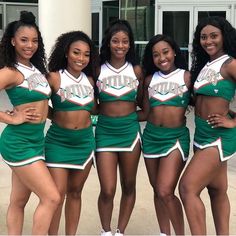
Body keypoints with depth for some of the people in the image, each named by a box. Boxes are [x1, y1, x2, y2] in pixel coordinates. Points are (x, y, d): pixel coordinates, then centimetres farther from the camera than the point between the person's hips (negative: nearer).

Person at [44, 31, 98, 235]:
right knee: (57, 195, -6)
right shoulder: (55, 77, -10)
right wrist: (59, 116, -11)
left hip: (85, 141, 4)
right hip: (58, 141, -4)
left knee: (75, 192, 13)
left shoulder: (89, 80, 5)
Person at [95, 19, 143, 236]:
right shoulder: (98, 70, 0)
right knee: (107, 191, -5)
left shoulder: (136, 70, 2)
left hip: (130, 131, 1)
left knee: (128, 186, 10)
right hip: (105, 131, -1)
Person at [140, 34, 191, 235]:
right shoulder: (150, 79, 9)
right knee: (157, 191, 11)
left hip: (176, 137, -5)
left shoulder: (186, 76, -2)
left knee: (165, 192, -14)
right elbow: (146, 113, 12)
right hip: (151, 136, 5)